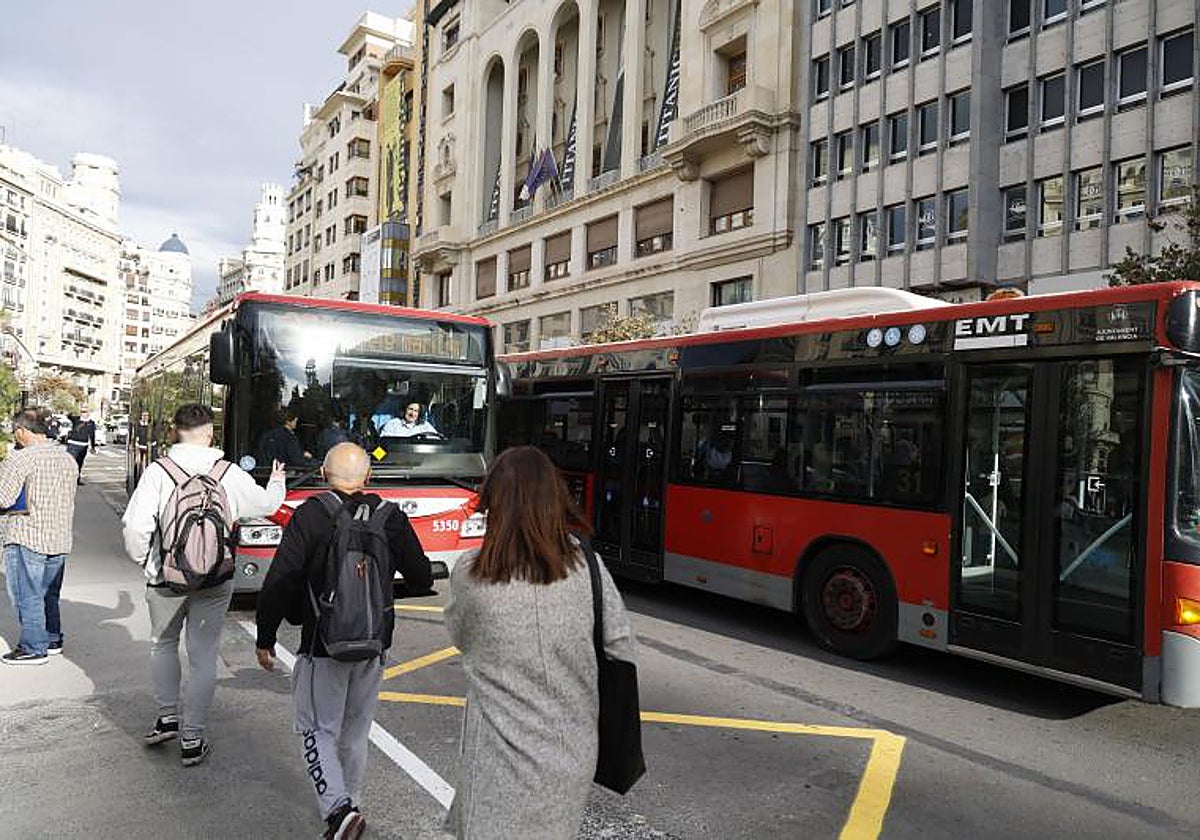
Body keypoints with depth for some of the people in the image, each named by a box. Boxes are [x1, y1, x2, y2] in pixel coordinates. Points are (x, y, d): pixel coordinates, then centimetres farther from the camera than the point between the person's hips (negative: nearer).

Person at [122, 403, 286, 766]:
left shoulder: (157, 471, -9)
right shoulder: (229, 474, -6)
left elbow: (135, 526, -13)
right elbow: (265, 505, 9)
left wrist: (144, 561, 6)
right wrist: (277, 482, 30)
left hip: (166, 578, 0)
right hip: (214, 581, 0)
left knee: (163, 643, 25)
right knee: (203, 656, 9)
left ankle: (168, 717, 30)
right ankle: (191, 739, 16)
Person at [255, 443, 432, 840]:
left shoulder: (310, 516, -11)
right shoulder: (391, 517, -1)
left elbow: (279, 583, -14)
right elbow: (422, 579, 6)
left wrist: (265, 638, -2)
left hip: (324, 646, -4)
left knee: (317, 730, 7)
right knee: (356, 730, 20)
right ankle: (351, 805, 32)